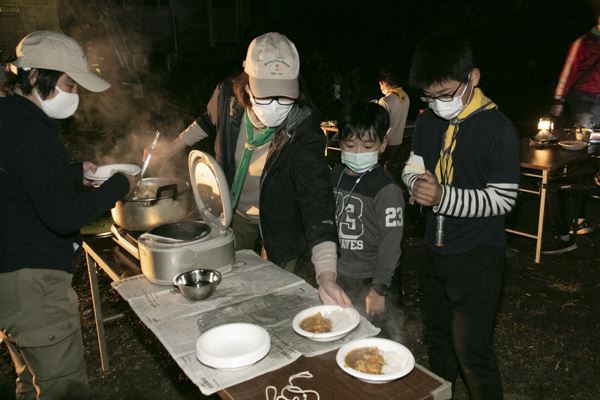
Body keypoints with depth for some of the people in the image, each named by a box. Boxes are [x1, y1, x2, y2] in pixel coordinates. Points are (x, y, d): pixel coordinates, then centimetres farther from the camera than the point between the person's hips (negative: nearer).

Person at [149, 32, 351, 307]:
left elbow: (317, 202, -41)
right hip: (234, 210, 4)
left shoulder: (303, 129, -34)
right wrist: (176, 146, 15)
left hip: (281, 222, -3)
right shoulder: (227, 97, -22)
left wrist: (326, 276, -51)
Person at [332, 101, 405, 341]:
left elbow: (391, 243, -17)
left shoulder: (385, 189, -18)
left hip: (369, 282, -6)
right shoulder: (336, 176, 2)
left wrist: (379, 289, -16)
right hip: (339, 277, 6)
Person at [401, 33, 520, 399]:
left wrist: (443, 197, -29)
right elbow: (413, 167, 10)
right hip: (436, 249, 7)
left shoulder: (497, 129, -18)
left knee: (472, 350, 2)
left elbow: (502, 199, -17)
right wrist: (418, 183, -14)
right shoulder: (429, 122, 1)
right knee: (437, 335, 24)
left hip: (477, 257, -7)